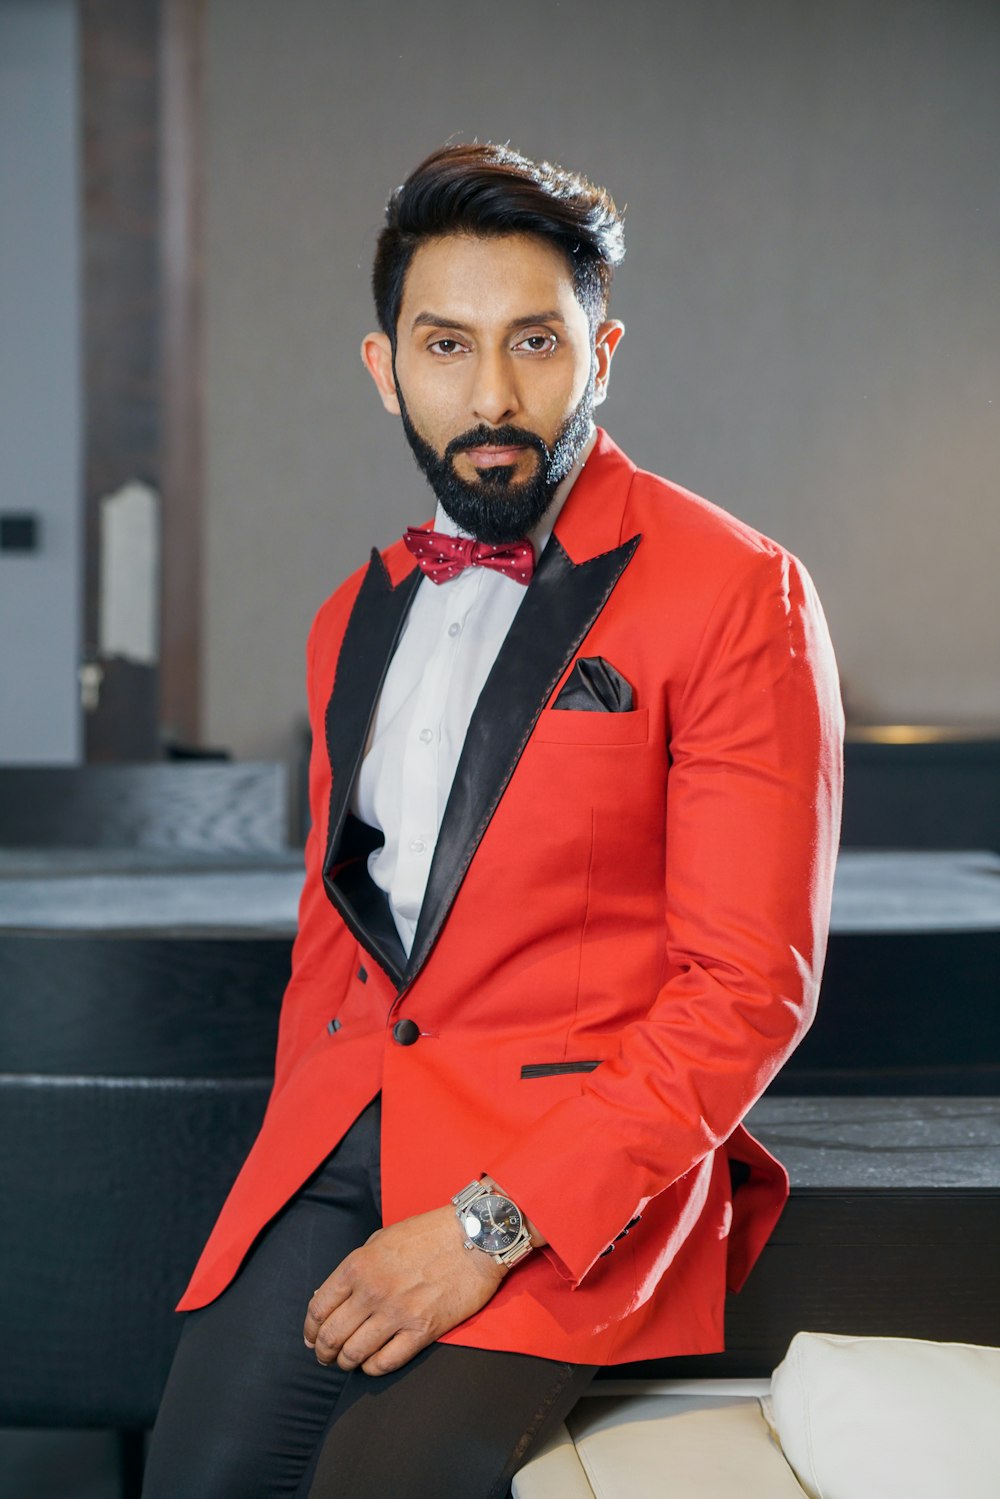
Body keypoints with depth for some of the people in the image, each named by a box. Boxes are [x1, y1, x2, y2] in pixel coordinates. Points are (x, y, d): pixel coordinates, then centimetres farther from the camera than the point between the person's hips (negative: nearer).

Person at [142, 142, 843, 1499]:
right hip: (333, 1148, 6)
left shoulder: (737, 595, -4)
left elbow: (750, 985, -9)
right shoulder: (353, 620, 17)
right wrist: (304, 1141, 6)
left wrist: (496, 1223, -16)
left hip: (578, 1172, -5)